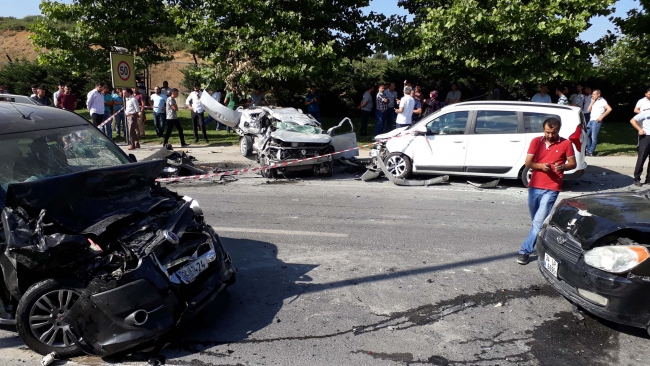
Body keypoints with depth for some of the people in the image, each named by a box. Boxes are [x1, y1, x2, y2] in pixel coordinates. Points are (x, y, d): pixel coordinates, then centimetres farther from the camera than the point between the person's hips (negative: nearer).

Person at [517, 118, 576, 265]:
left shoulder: (566, 144, 1)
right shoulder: (536, 141, 5)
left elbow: (573, 164, 6)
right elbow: (528, 163, 2)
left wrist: (562, 166, -16)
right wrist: (541, 166, -18)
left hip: (551, 189, -3)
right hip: (534, 187, 4)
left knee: (539, 222, -9)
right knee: (536, 221, 14)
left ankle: (525, 251, -4)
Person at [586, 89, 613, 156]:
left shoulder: (602, 101, -3)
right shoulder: (594, 101, 19)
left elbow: (609, 109, -13)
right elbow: (589, 110, 14)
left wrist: (602, 117, -13)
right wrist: (592, 102, 5)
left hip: (597, 121, -8)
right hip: (591, 120, 8)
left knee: (594, 137, -9)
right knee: (587, 135, 8)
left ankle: (591, 152, -7)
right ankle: (588, 149, 19)